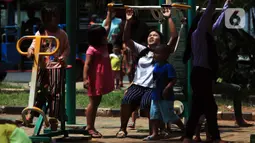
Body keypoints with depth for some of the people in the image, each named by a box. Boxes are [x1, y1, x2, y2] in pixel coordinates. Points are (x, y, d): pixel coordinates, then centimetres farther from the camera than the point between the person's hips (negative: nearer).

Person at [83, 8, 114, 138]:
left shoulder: (103, 46, 10)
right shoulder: (92, 50, -15)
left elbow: (107, 26, 18)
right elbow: (87, 65, -19)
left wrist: (109, 13, 19)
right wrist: (85, 79, -28)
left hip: (102, 79, 9)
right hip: (95, 79, -9)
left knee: (97, 102, 11)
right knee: (93, 103, -4)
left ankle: (91, 127, 17)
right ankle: (89, 127, 0)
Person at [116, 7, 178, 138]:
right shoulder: (142, 50, 17)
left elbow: (174, 37, -7)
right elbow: (126, 39, 10)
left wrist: (169, 18, -9)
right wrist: (128, 21, 0)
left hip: (153, 87, -3)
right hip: (138, 85, 4)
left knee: (146, 104, -30)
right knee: (126, 101, -23)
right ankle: (123, 129, -7)